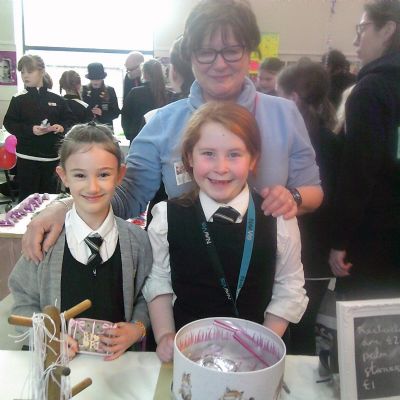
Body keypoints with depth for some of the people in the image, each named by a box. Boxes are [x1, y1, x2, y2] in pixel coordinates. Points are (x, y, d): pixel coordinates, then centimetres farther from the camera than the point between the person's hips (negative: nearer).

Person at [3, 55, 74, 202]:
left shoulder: (57, 99, 3)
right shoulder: (18, 99, -2)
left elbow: (70, 120, 8)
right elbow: (9, 123, -4)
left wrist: (62, 127, -14)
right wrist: (30, 129, -19)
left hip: (52, 156, 2)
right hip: (27, 157, -2)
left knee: (49, 195, 13)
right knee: (27, 196, 3)